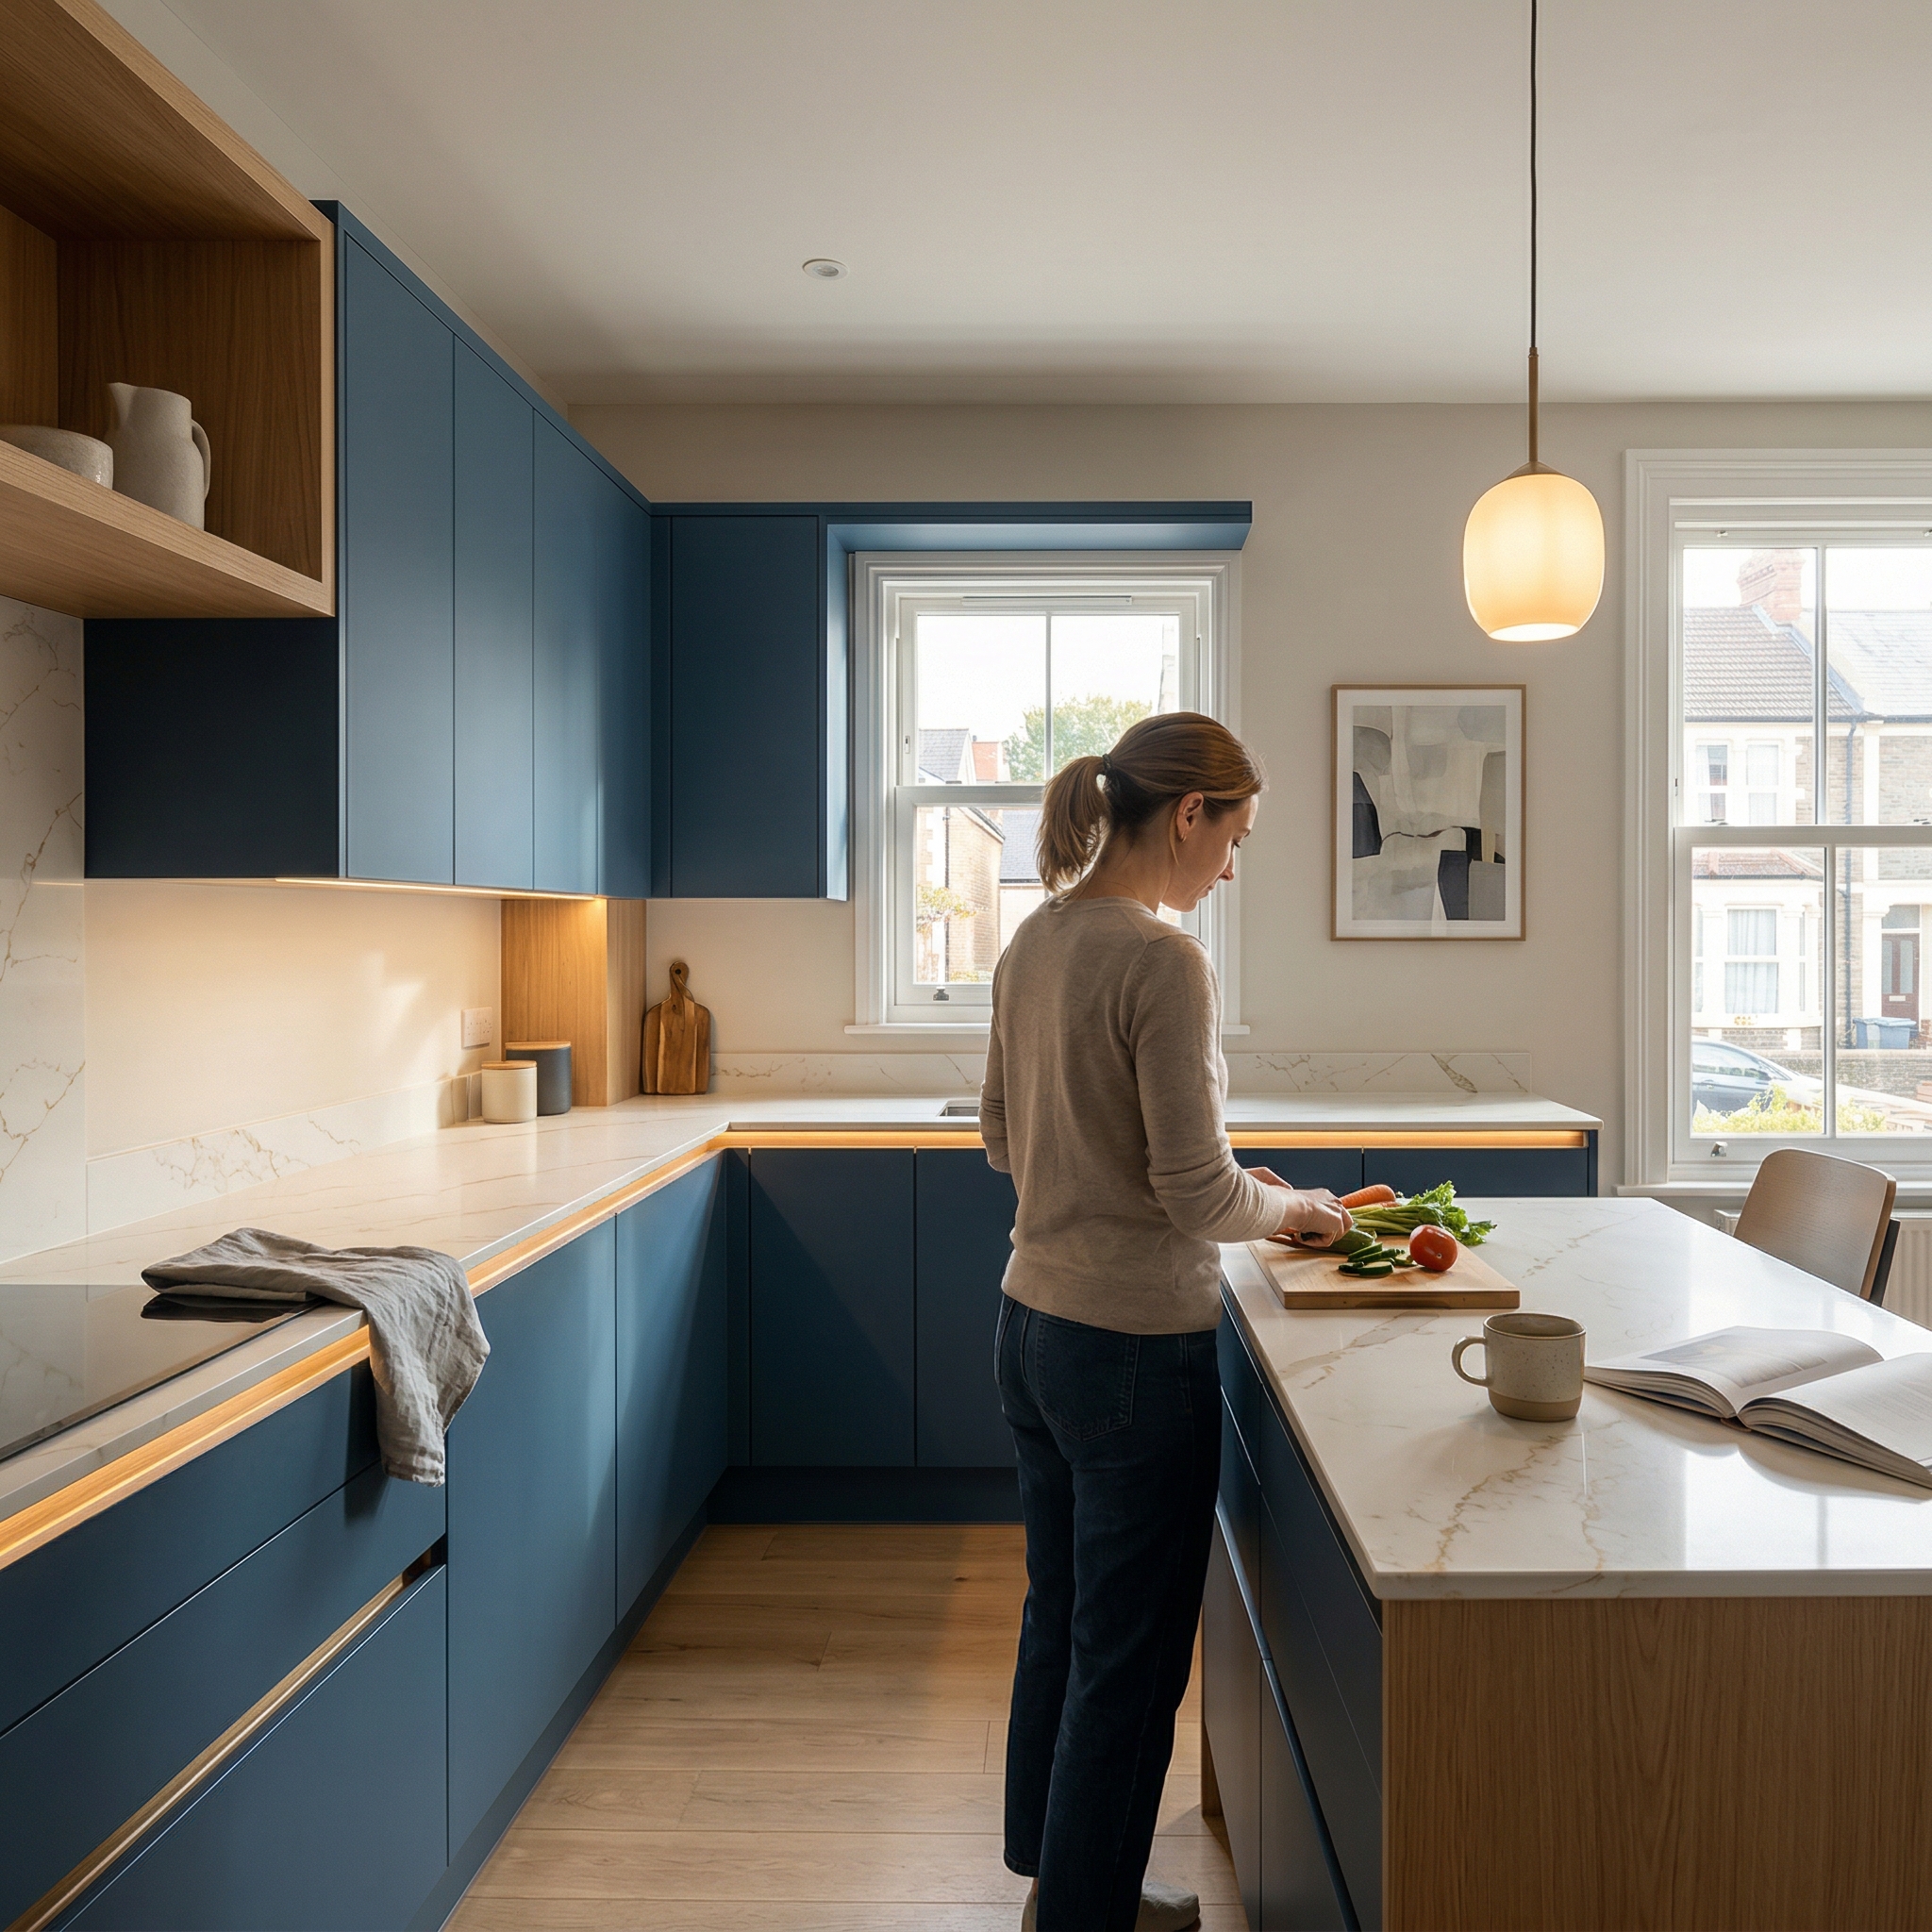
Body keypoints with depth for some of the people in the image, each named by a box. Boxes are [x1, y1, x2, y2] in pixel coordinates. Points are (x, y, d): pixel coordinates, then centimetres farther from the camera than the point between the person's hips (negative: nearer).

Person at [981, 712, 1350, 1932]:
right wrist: (1287, 1208, 0)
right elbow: (1197, 1196, -22)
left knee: (1059, 1619, 24)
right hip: (1137, 1349, -9)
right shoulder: (1163, 961, -21)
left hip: (1035, 1325, 9)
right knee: (1128, 1656, 11)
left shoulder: (1036, 942, 4)